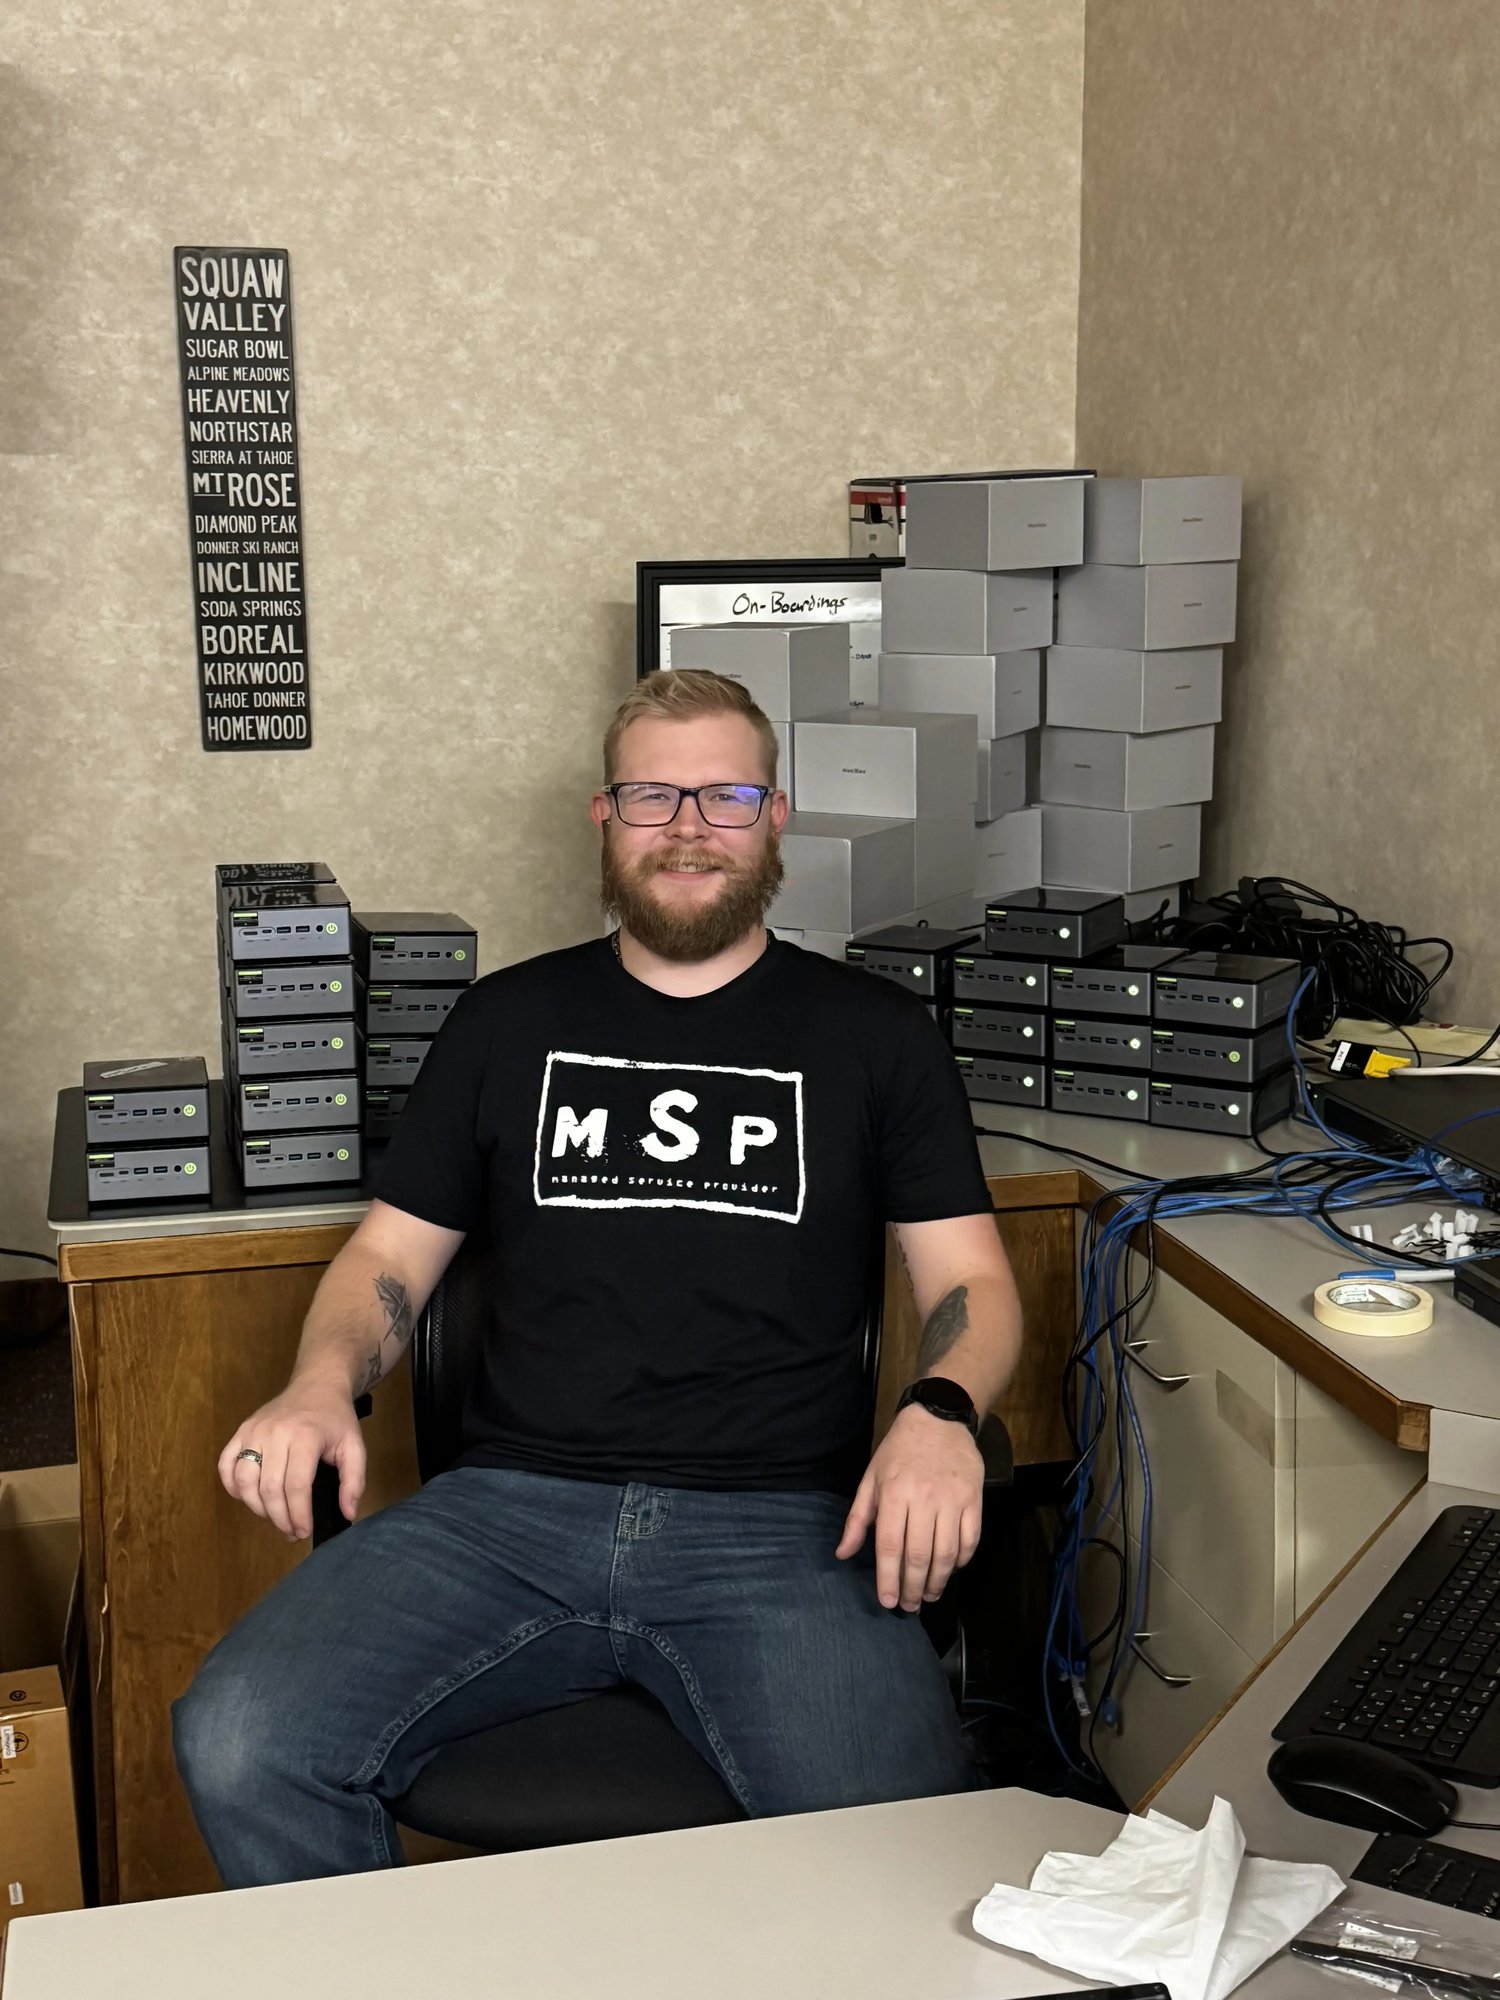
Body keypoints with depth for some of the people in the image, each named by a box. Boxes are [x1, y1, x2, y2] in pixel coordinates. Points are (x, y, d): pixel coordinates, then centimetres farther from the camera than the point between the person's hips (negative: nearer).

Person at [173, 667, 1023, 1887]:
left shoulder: (874, 1034, 12)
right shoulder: (510, 1021, 17)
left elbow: (972, 1280, 9)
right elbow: (389, 1256, 17)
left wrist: (941, 1412, -13)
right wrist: (323, 1380, -5)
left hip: (780, 1525, -1)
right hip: (512, 1506, 2)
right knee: (238, 1746, -20)